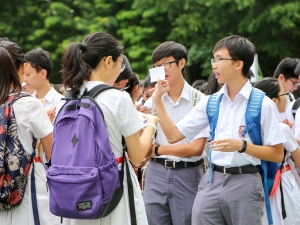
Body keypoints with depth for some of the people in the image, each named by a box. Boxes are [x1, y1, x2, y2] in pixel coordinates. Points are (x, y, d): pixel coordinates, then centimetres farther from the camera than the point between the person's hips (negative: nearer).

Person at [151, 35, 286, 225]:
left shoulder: (262, 104, -5)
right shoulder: (210, 102, 10)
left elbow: (277, 154, -6)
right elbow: (173, 135, 10)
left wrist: (242, 146, -19)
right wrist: (158, 99, 6)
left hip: (245, 183, -4)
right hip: (212, 182, 4)